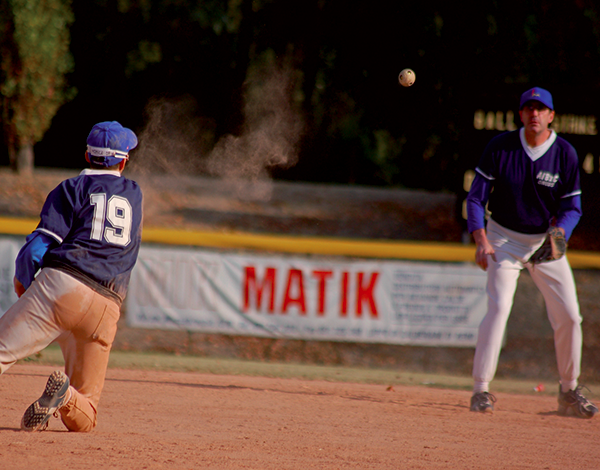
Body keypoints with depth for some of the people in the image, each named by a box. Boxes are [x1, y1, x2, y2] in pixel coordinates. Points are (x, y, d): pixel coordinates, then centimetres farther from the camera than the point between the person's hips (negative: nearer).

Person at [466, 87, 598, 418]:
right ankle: (481, 389, -15)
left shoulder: (564, 154, -9)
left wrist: (558, 234, -24)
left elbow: (572, 207, -4)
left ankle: (569, 390, 17)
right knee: (499, 307, -19)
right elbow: (476, 197, -8)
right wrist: (481, 240, -20)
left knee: (569, 316, -2)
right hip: (504, 239, -2)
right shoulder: (500, 147, -11)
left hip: (547, 241, 2)